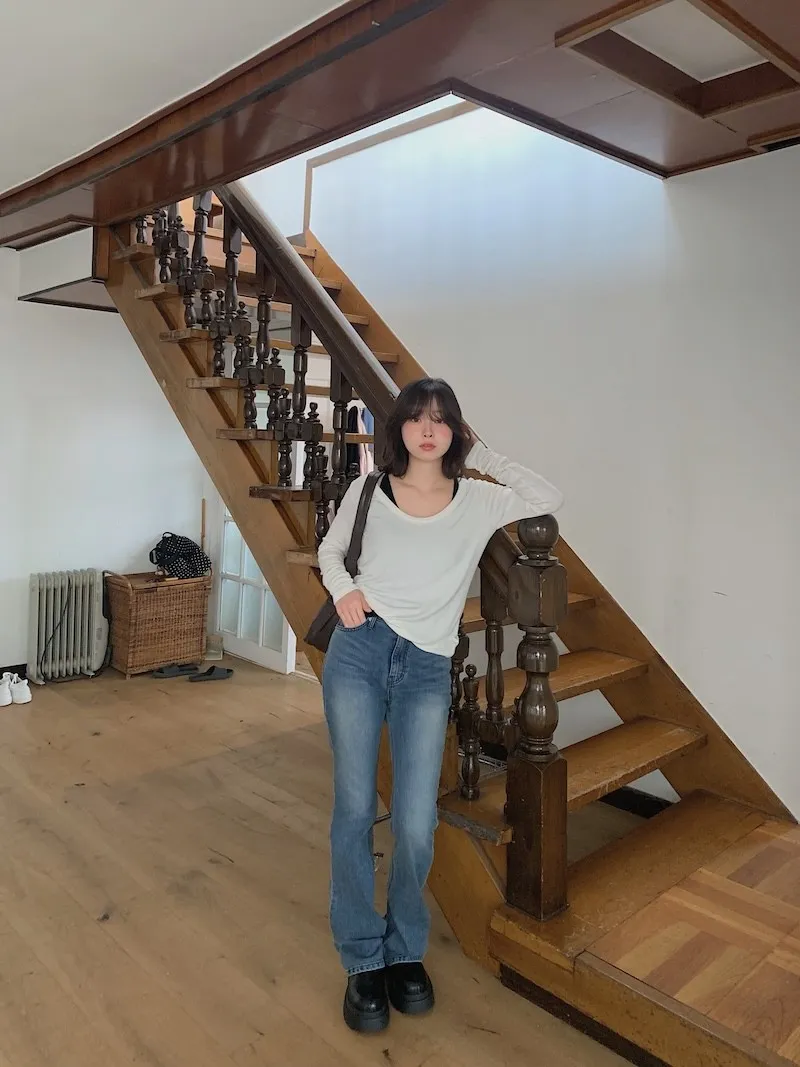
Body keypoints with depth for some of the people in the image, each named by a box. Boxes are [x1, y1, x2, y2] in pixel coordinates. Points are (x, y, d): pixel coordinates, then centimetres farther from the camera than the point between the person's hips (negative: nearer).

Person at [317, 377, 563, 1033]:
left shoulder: (479, 501, 7)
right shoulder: (369, 490, 8)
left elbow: (549, 500, 1)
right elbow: (330, 550, 19)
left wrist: (481, 456, 5)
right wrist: (343, 588, -3)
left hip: (426, 670, 0)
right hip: (361, 649, 1)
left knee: (417, 826, -5)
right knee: (355, 808, 1)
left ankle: (406, 950, 24)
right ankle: (364, 959, 22)